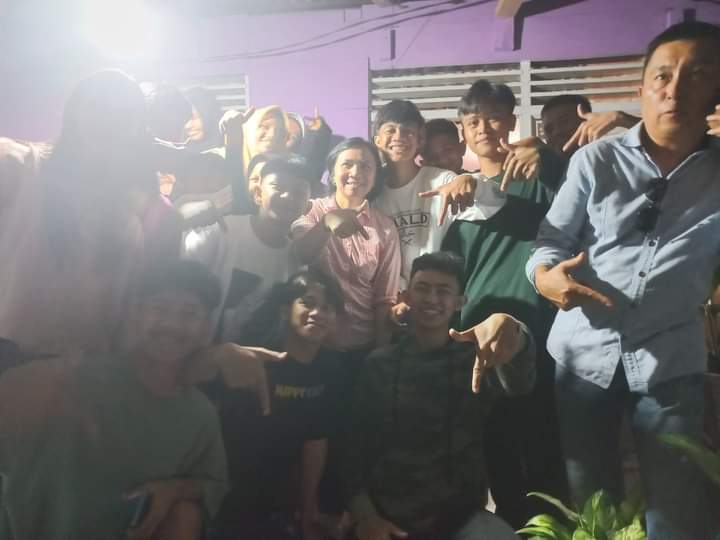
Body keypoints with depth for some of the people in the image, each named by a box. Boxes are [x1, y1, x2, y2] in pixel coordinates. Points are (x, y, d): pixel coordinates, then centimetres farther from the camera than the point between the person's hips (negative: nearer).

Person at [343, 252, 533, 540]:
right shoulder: (379, 363, 4)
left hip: (461, 515, 0)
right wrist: (364, 515, -11)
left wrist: (509, 327, -43)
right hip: (388, 516, 1)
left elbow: (519, 382, -22)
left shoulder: (475, 358, 1)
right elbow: (356, 445, 3)